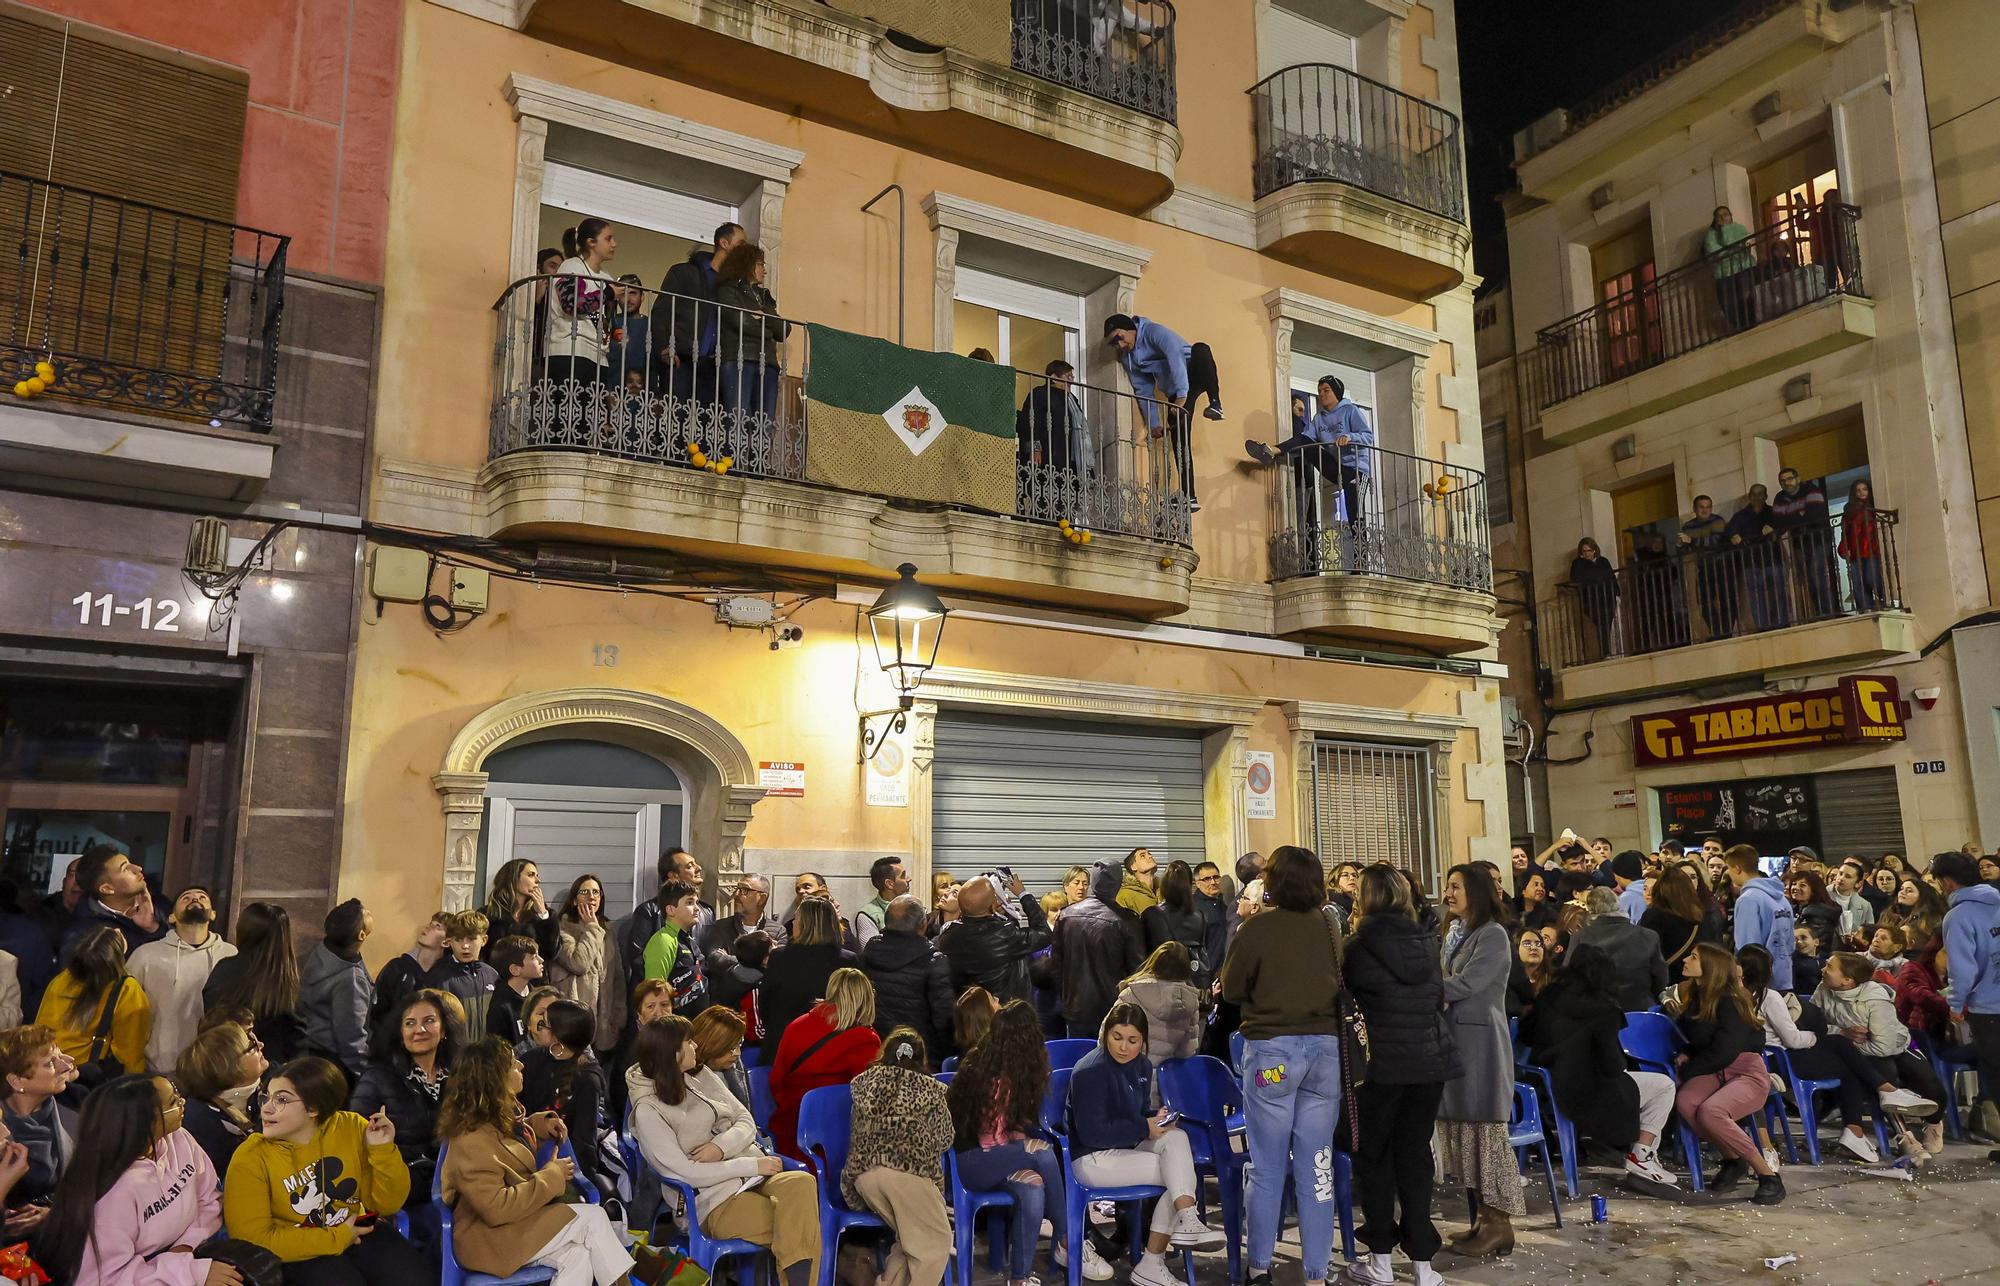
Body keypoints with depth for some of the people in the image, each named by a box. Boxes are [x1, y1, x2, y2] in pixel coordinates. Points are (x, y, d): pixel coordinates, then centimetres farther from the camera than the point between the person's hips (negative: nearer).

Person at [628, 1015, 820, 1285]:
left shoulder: (702, 1076, 10)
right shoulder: (648, 1110, -9)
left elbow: (746, 1122, 11)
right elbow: (685, 1173, -13)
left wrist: (721, 1146, -12)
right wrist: (753, 1165, -14)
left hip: (755, 1177, 6)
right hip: (715, 1199, -6)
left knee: (801, 1183, -30)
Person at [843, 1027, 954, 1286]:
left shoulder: (864, 1082, 18)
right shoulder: (930, 1089, 10)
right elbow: (945, 1139, 19)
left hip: (862, 1173, 5)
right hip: (908, 1170, -5)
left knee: (912, 1239, 20)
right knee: (937, 1242, 6)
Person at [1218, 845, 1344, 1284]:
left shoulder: (1257, 927, -9)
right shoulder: (1330, 926, 3)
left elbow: (1232, 989, -1)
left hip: (1271, 1048, -3)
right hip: (1325, 1048, 3)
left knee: (1267, 1169, 7)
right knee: (1316, 1169, 8)